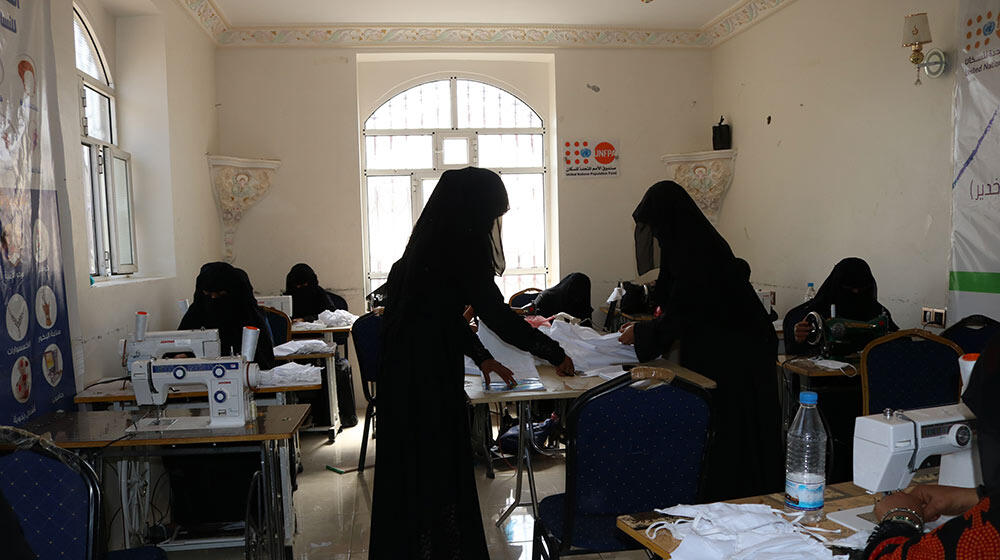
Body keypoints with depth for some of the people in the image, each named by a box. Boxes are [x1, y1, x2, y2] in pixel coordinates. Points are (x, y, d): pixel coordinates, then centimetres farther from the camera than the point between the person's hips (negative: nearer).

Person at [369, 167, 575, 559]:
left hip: (403, 368, 9)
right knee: (436, 468, 3)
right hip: (428, 376, -9)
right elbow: (497, 316, -15)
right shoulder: (462, 246, -16)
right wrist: (555, 354, -4)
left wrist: (481, 357, 19)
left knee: (411, 467, 19)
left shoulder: (430, 240, 11)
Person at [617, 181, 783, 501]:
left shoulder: (696, 252, -19)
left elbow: (683, 314, -17)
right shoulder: (696, 243, 11)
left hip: (731, 359, -10)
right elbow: (684, 306, 20)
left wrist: (641, 334, -4)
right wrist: (646, 327, 16)